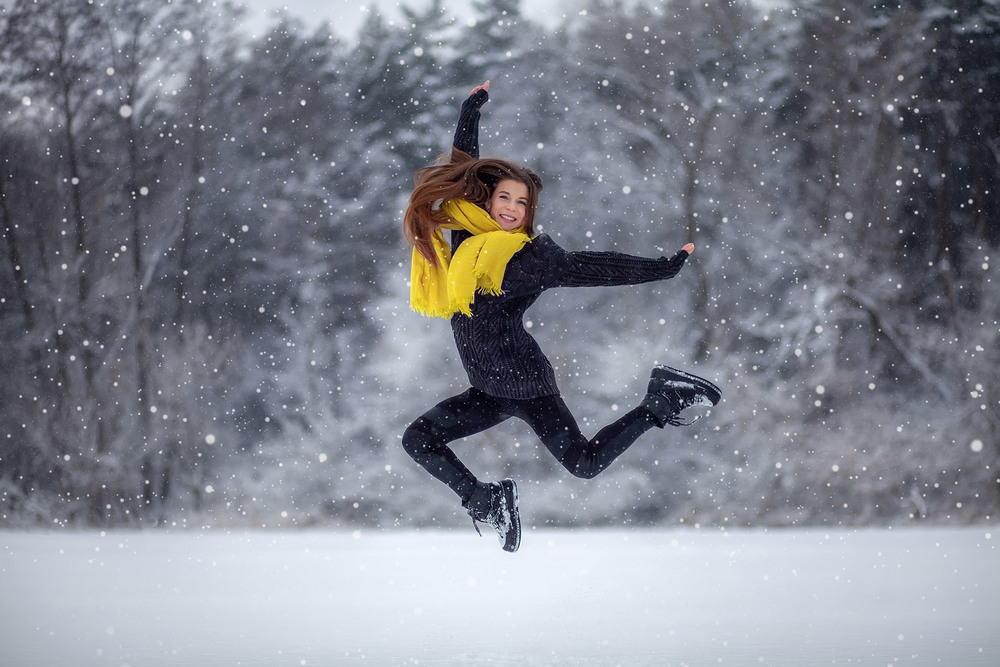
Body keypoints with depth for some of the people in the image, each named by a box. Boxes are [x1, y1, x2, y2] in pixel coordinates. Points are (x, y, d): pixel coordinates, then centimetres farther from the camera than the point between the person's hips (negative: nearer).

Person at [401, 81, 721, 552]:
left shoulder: (531, 257, -12)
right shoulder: (466, 234, 3)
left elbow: (598, 269, -7)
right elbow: (463, 171, 17)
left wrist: (666, 268, -7)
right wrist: (471, 111, 25)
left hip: (526, 385, -6)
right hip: (488, 392, 6)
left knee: (585, 463, -9)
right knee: (418, 439, 3)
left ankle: (660, 405, 9)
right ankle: (486, 503, 11)